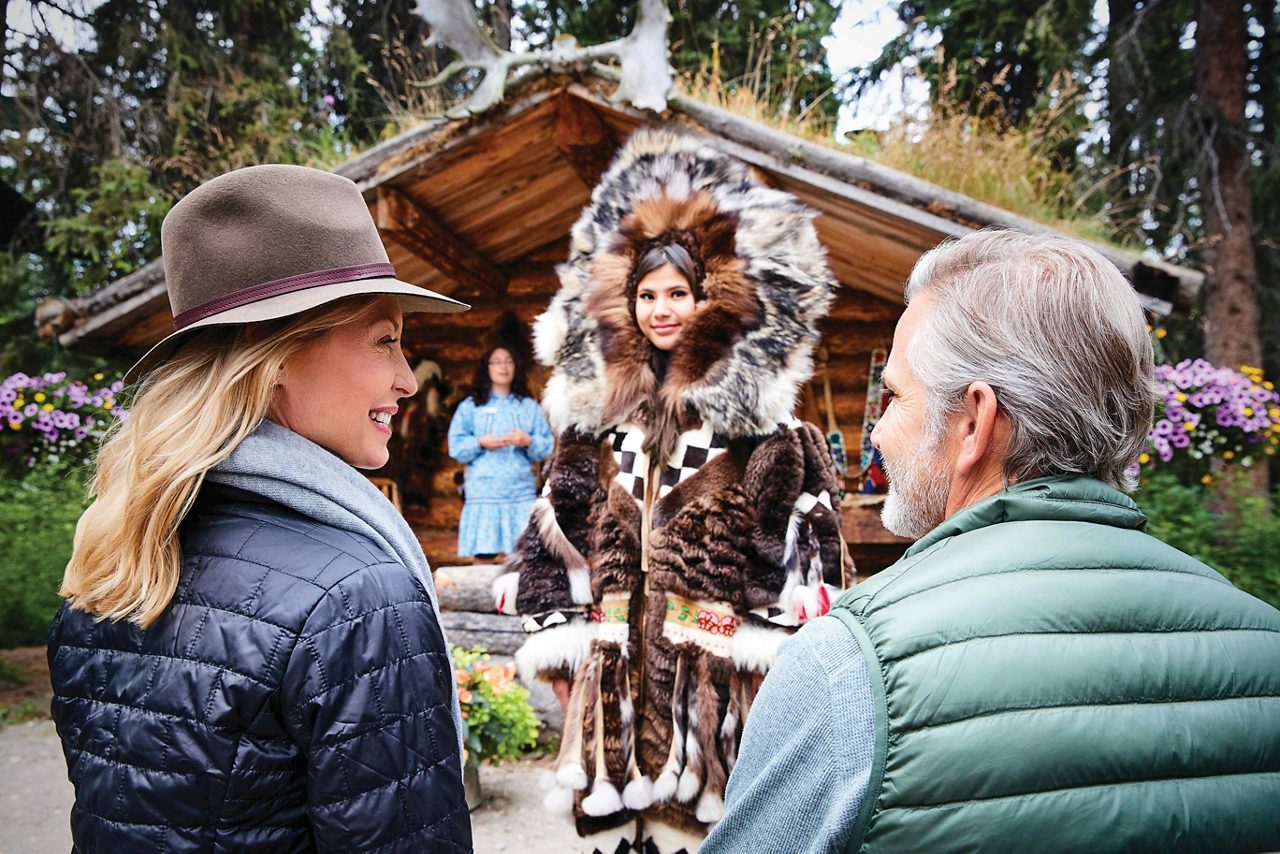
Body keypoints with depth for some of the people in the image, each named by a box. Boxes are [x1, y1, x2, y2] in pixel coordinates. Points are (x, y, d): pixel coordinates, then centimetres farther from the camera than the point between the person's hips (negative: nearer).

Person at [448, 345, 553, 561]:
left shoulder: (530, 406, 14)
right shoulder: (470, 406, 11)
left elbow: (547, 446, 7)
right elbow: (456, 446, 4)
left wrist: (528, 442, -12)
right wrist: (480, 443, -12)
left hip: (522, 492, 1)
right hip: (483, 492, -1)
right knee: (482, 554, -4)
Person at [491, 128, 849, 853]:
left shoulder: (754, 411, -2)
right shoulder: (596, 407, 9)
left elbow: (795, 536, -4)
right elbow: (564, 532, 10)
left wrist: (778, 647, -7)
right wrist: (561, 646, 8)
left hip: (713, 653, -3)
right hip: (617, 649, 3)